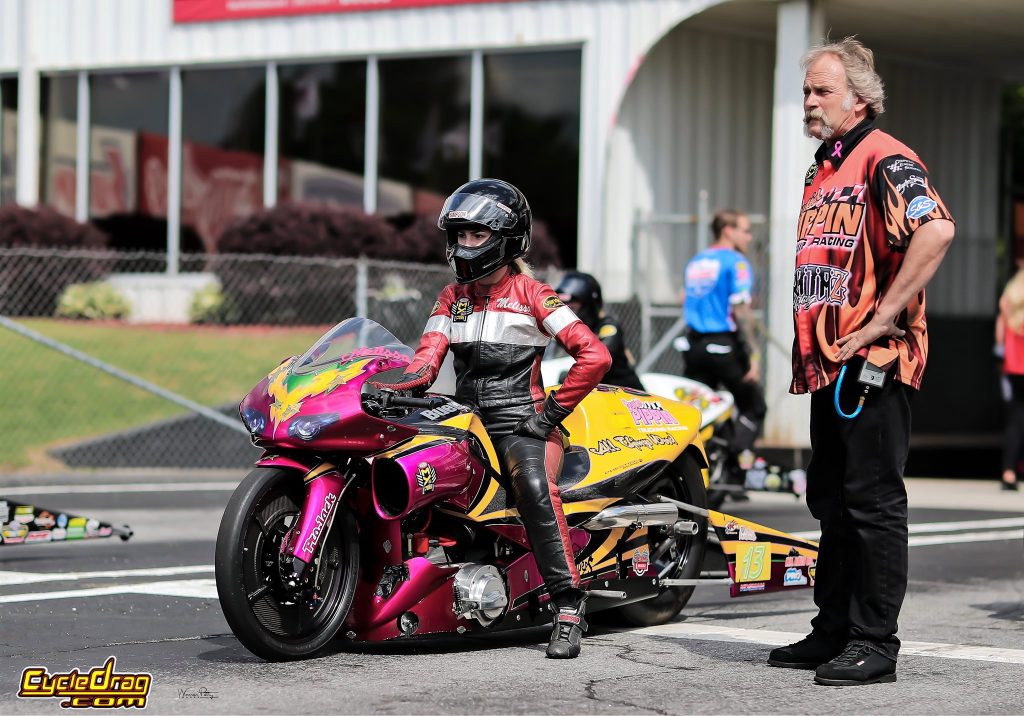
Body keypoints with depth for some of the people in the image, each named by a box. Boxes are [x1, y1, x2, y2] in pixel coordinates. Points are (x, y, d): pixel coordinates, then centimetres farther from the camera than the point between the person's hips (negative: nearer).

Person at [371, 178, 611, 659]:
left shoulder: (531, 294, 1)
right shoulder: (452, 298, 18)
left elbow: (594, 355, -7)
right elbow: (428, 356, 5)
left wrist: (552, 411, -10)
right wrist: (402, 386, -18)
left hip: (521, 424, -6)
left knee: (534, 486, -35)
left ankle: (568, 609, -35)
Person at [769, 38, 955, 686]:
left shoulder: (884, 159, -11)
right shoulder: (823, 171, 19)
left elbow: (937, 229, -28)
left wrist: (885, 317, -25)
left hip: (873, 363, -10)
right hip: (828, 364, 10)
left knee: (873, 502, -6)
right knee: (833, 502, 15)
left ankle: (875, 644, -2)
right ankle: (833, 632, 24)